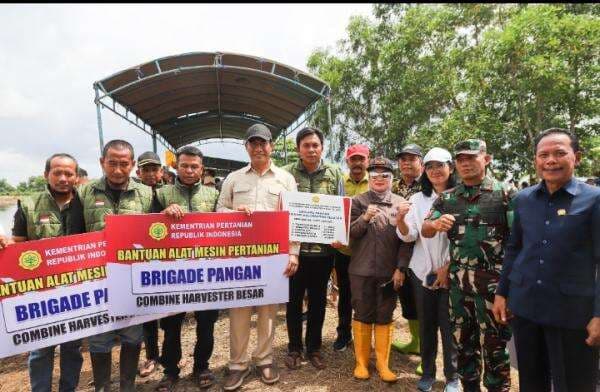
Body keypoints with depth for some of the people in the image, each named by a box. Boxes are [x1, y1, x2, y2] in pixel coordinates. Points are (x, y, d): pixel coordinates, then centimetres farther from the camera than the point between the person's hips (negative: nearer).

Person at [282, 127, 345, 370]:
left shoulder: (335, 174, 4)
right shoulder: (287, 173, 0)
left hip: (323, 247, 1)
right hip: (294, 246, -1)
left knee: (318, 300, 14)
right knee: (294, 299, 12)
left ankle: (314, 347, 32)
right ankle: (294, 347, 30)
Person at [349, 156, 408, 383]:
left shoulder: (401, 203, 3)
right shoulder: (358, 201, 1)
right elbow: (349, 233, -4)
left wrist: (400, 268, -4)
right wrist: (365, 218, -21)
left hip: (389, 271, 1)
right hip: (361, 270, 0)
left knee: (385, 318, 11)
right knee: (362, 316, 10)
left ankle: (382, 363, 25)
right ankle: (361, 362, 25)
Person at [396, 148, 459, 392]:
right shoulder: (417, 199, 5)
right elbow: (409, 236, -2)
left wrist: (448, 266, -10)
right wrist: (400, 221, -23)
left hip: (451, 273, -3)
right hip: (423, 272, 3)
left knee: (449, 326, 4)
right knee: (426, 325, 12)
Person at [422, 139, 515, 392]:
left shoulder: (505, 193, -3)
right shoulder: (447, 198, 8)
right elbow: (424, 231, 5)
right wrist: (436, 224, -18)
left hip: (494, 281, -4)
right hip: (458, 281, 4)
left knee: (494, 346, 6)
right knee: (463, 342, 16)